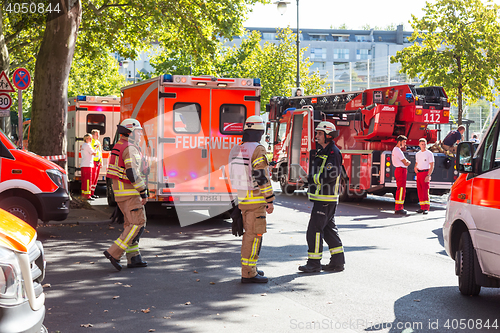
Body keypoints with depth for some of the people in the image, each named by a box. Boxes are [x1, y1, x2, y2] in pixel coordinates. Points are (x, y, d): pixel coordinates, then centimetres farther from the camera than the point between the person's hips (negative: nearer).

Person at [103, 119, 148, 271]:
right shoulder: (130, 149, -16)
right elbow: (133, 173, -24)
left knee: (131, 224, 12)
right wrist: (143, 192, -18)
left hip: (119, 191, 10)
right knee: (138, 224, -8)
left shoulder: (118, 146, 16)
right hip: (130, 192, -10)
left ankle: (133, 258, 13)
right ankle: (114, 253, -11)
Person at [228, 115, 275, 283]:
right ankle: (249, 273, -4)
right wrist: (270, 200, -14)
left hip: (242, 199, 8)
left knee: (249, 233, 18)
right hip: (256, 200, -8)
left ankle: (249, 268, 25)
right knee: (254, 235, -5)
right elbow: (263, 178, -19)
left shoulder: (236, 150, 10)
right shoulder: (258, 150, -15)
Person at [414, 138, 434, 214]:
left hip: (425, 172, -6)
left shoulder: (429, 154, -4)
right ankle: (422, 207, 11)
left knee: (425, 191, -10)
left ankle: (426, 208, -11)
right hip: (418, 173, 6)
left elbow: (432, 166, -8)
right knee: (419, 191, 5)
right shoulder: (417, 154, 15)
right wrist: (415, 167, 3)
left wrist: (428, 175, -17)